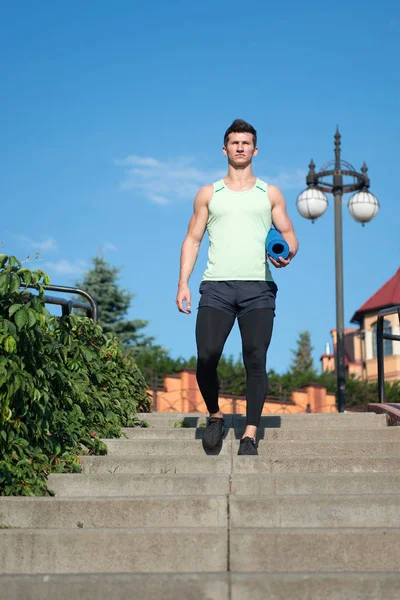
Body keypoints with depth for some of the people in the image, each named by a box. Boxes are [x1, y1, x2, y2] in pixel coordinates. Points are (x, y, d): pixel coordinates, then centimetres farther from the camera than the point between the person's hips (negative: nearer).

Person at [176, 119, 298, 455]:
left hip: (258, 287, 0)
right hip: (217, 287, 0)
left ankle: (250, 435, -3)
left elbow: (289, 234, 16)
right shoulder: (209, 195, 17)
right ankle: (215, 415, 13)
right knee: (206, 357, -12)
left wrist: (287, 254, -9)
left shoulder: (270, 194, 17)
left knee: (256, 359, -8)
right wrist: (183, 283, 3)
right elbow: (192, 240, 15)